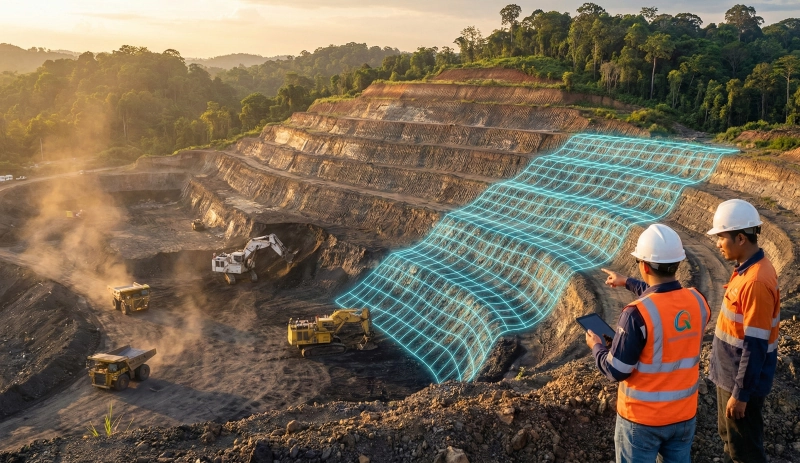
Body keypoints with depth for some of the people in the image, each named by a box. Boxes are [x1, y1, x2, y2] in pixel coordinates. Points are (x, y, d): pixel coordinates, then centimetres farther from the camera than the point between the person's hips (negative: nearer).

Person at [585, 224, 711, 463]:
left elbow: (617, 371, -19)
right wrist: (627, 282, 28)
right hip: (684, 414, 5)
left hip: (642, 418, -5)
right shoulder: (698, 302, -8)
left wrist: (596, 347, 1)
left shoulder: (637, 314, -27)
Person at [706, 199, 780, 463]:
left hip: (743, 380, -9)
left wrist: (741, 394, -20)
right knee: (729, 437, 24)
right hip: (730, 374, 9)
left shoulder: (756, 281, -28)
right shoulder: (747, 269, 3)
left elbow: (755, 346, -25)